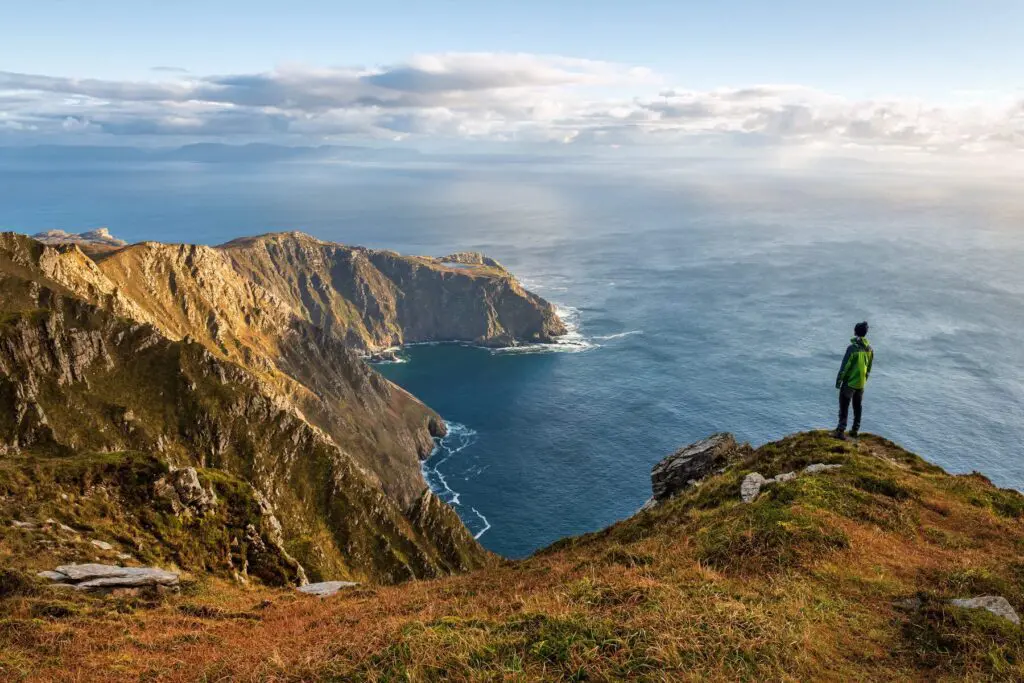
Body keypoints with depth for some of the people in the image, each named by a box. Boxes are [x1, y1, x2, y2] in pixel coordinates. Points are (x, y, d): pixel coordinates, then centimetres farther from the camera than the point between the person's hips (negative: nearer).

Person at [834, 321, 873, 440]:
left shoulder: (852, 348, -19)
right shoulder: (870, 349, 1)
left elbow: (844, 366, -17)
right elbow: (869, 368, 11)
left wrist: (838, 381, -8)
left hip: (849, 382, -6)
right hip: (861, 384, 6)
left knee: (844, 407, 0)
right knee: (858, 407, 17)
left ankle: (841, 431, -4)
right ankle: (855, 430, 24)